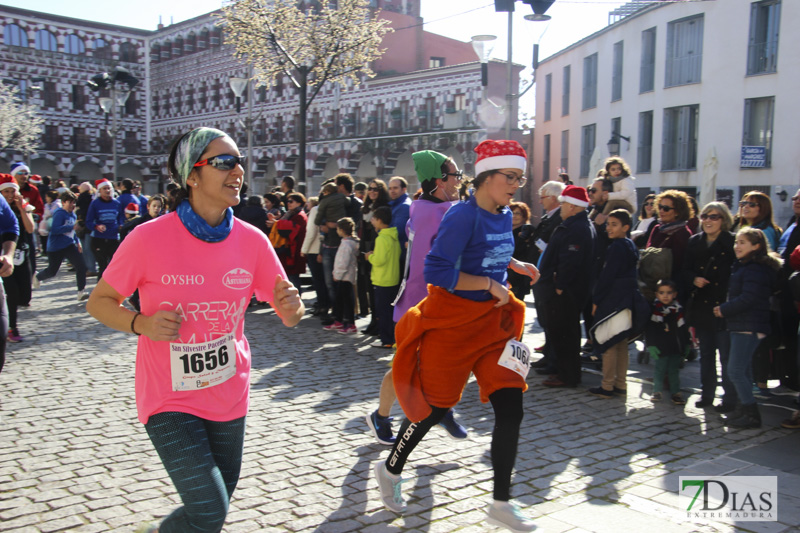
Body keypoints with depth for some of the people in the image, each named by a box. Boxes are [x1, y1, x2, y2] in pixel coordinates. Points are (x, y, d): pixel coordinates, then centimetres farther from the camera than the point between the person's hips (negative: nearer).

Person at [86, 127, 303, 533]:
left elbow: (289, 314, -1)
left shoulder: (252, 241, -7)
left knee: (220, 496, 18)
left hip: (229, 394, 5)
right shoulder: (150, 238, -17)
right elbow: (98, 301, -5)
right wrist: (141, 324, -25)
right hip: (169, 398, -4)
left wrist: (290, 306, -25)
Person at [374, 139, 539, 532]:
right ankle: (390, 469, 34)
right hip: (453, 321, -7)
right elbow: (437, 271, -26)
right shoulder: (462, 215, -19)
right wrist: (489, 284, -22)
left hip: (494, 320, 7)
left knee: (510, 409, -1)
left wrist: (516, 265, 13)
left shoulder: (505, 216, 7)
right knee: (435, 407, 7)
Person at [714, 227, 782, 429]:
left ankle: (751, 415, -4)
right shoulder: (743, 266, 17)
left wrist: (724, 309, -12)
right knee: (743, 370, 15)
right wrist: (725, 309, 7)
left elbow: (747, 299, -23)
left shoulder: (756, 269, -16)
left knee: (735, 371, -10)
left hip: (749, 327, -11)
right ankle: (744, 410, 24)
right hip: (741, 326, 11)